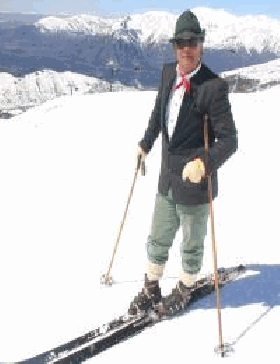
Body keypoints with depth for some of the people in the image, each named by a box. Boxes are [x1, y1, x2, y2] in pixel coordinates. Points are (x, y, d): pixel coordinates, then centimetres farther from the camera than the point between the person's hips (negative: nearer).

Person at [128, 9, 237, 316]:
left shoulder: (213, 86, -20)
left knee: (191, 246, 16)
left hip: (194, 183, -6)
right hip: (167, 179, 6)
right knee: (158, 240, 20)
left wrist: (204, 164, -36)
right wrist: (146, 143, 28)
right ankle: (151, 290, 40)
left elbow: (229, 140, -21)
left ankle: (183, 291, 40)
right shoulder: (168, 74, 0)